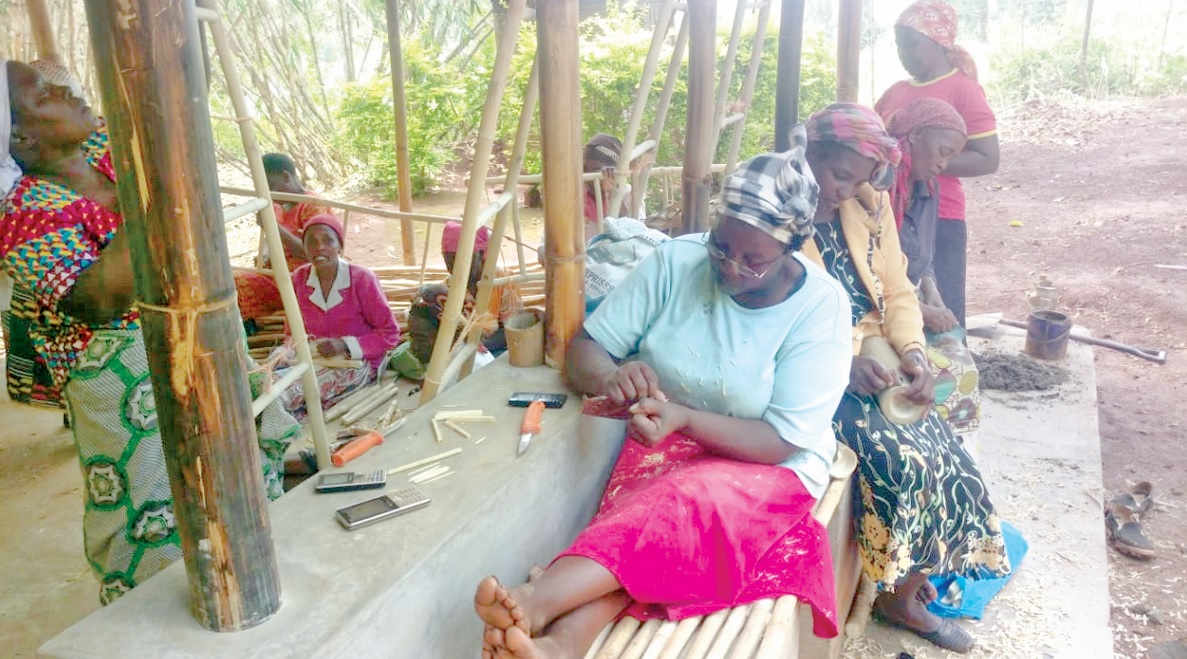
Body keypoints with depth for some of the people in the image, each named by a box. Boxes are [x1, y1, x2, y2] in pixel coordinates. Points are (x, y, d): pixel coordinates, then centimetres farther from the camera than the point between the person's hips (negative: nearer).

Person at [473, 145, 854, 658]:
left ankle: (539, 602, -54)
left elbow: (784, 440, -17)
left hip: (766, 465, -2)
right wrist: (608, 376, -32)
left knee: (691, 501, -37)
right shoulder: (677, 261, -8)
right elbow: (584, 348, -7)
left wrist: (685, 418, -33)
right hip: (664, 443, 3)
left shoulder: (821, 306, -14)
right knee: (641, 523, -33)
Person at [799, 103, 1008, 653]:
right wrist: (841, 361, -24)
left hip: (874, 366, 6)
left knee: (945, 457, -10)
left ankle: (903, 591, 10)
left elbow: (897, 293, 10)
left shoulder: (870, 206, 9)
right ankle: (900, 591, 4)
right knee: (904, 458, -22)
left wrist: (912, 352, -9)